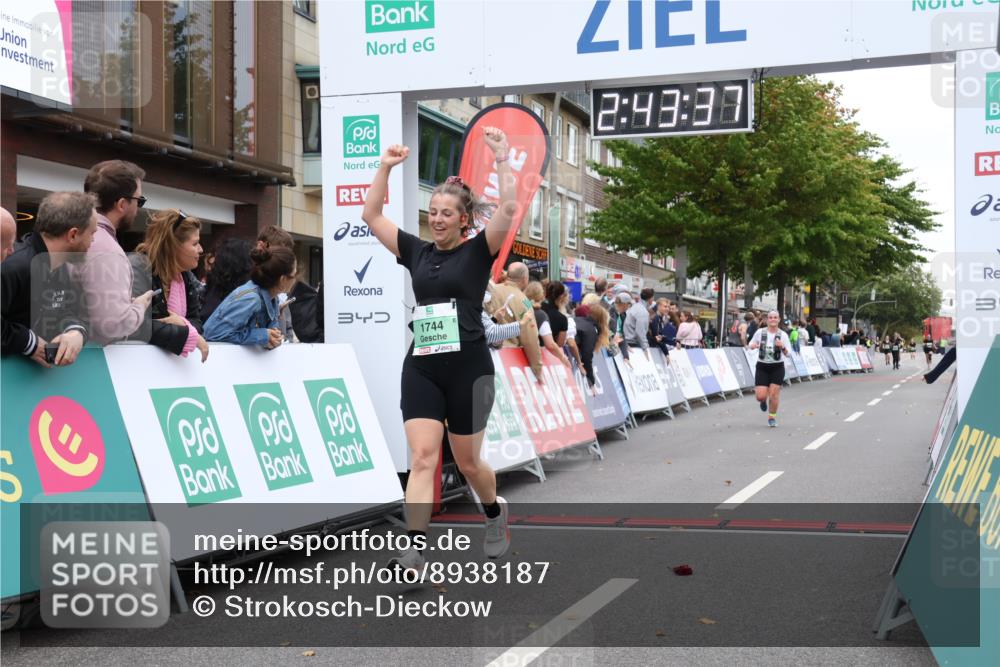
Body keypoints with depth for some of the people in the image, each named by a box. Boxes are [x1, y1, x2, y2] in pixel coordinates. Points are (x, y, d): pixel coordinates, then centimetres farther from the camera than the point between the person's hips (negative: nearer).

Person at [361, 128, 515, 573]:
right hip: (421, 367, 3)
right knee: (422, 456, -10)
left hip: (468, 367, -3)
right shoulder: (417, 252, 10)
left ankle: (495, 512, 42)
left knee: (467, 463, 11)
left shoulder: (478, 251, -1)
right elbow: (371, 216, 12)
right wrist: (386, 166, 6)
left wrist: (501, 158, -15)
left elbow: (509, 208, -16)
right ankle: (414, 549, -14)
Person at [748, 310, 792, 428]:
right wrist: (753, 346, -13)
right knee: (760, 396, -6)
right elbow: (751, 345, 11)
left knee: (774, 394, -4)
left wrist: (782, 347, -24)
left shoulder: (783, 335, -3)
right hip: (762, 366, 0)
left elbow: (787, 354, -4)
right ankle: (764, 401, 33)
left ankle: (772, 417, 17)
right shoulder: (760, 332, -2)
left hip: (777, 367, 0)